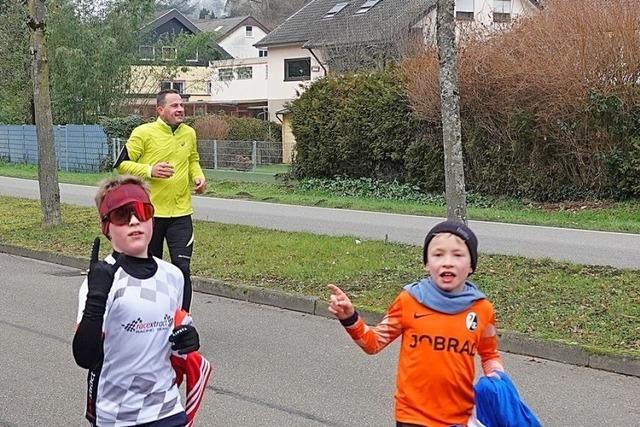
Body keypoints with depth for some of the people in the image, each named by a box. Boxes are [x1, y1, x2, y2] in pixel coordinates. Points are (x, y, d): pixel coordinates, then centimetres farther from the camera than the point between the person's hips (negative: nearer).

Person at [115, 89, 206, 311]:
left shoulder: (189, 133, 7)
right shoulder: (143, 133, -8)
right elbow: (121, 164, -6)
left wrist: (198, 176, 4)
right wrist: (149, 171, -19)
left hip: (180, 213, 3)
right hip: (149, 212, -3)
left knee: (182, 268, -5)